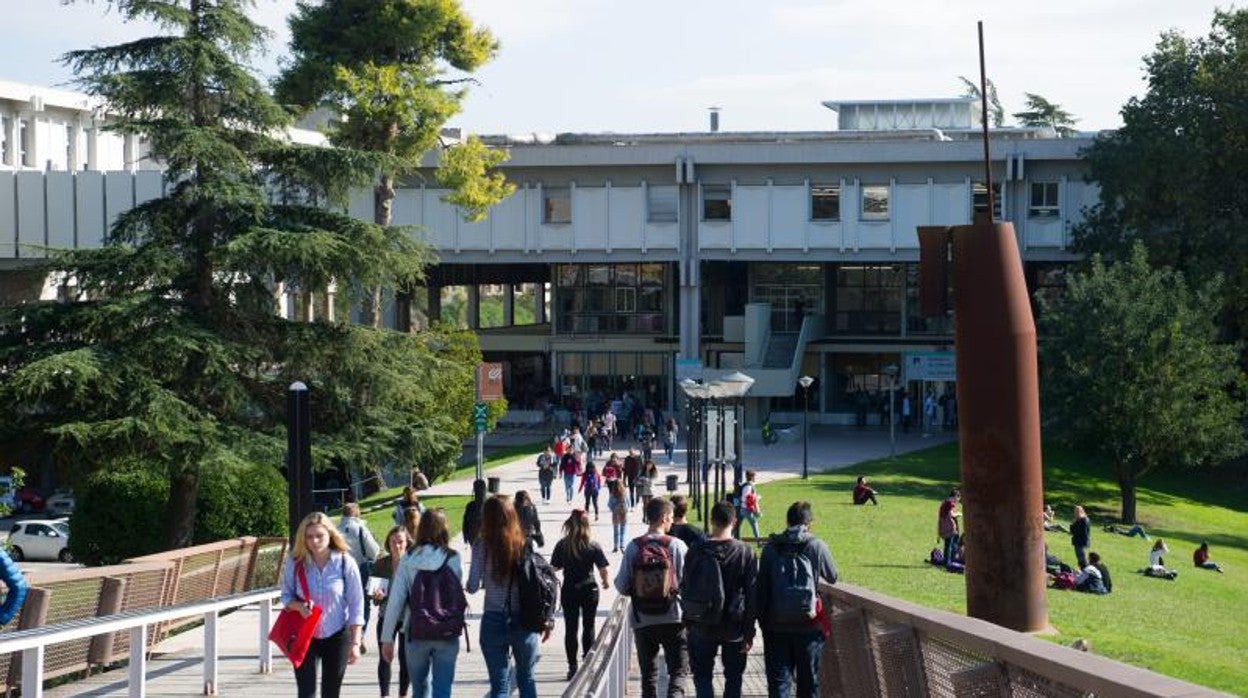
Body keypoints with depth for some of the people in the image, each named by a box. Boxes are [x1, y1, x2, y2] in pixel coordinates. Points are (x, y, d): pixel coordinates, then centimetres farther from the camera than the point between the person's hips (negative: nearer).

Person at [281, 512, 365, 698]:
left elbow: (356, 606, -5)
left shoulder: (345, 563, -9)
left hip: (337, 636, 0)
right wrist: (298, 606, -19)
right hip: (305, 636, 0)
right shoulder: (295, 563, -7)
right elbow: (286, 596, 5)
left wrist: (355, 643, -8)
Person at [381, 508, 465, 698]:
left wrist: (387, 638, 2)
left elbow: (395, 601, -3)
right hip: (447, 634, -1)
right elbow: (460, 596, -1)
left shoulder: (408, 561, -2)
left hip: (416, 634, 1)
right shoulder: (453, 560, -4)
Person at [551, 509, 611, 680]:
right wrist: (605, 582, 10)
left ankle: (572, 667, 7)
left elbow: (555, 567, -5)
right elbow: (603, 569, -12)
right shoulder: (593, 546, -12)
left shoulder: (562, 545, -9)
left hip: (569, 590, 0)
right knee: (588, 627, 14)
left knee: (571, 628, 8)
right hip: (589, 589, 0)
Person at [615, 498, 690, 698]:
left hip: (642, 621, 2)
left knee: (648, 674, 14)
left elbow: (621, 586, -3)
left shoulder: (633, 547, -5)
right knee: (678, 672, 4)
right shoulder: (677, 546, -10)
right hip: (673, 620, -2)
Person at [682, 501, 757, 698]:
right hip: (735, 628, 0)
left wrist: (689, 618, 12)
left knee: (702, 676, 9)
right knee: (733, 678, 12)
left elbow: (685, 589, 0)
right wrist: (750, 631, 0)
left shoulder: (696, 551, -7)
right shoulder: (745, 552, -8)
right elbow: (752, 595, -6)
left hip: (702, 626, 0)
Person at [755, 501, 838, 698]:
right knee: (808, 681, 10)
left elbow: (760, 587, 1)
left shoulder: (771, 548, 0)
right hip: (808, 624, -1)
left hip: (776, 625, 1)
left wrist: (762, 620, 8)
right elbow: (833, 578, 8)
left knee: (778, 681, 4)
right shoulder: (817, 546, -6)